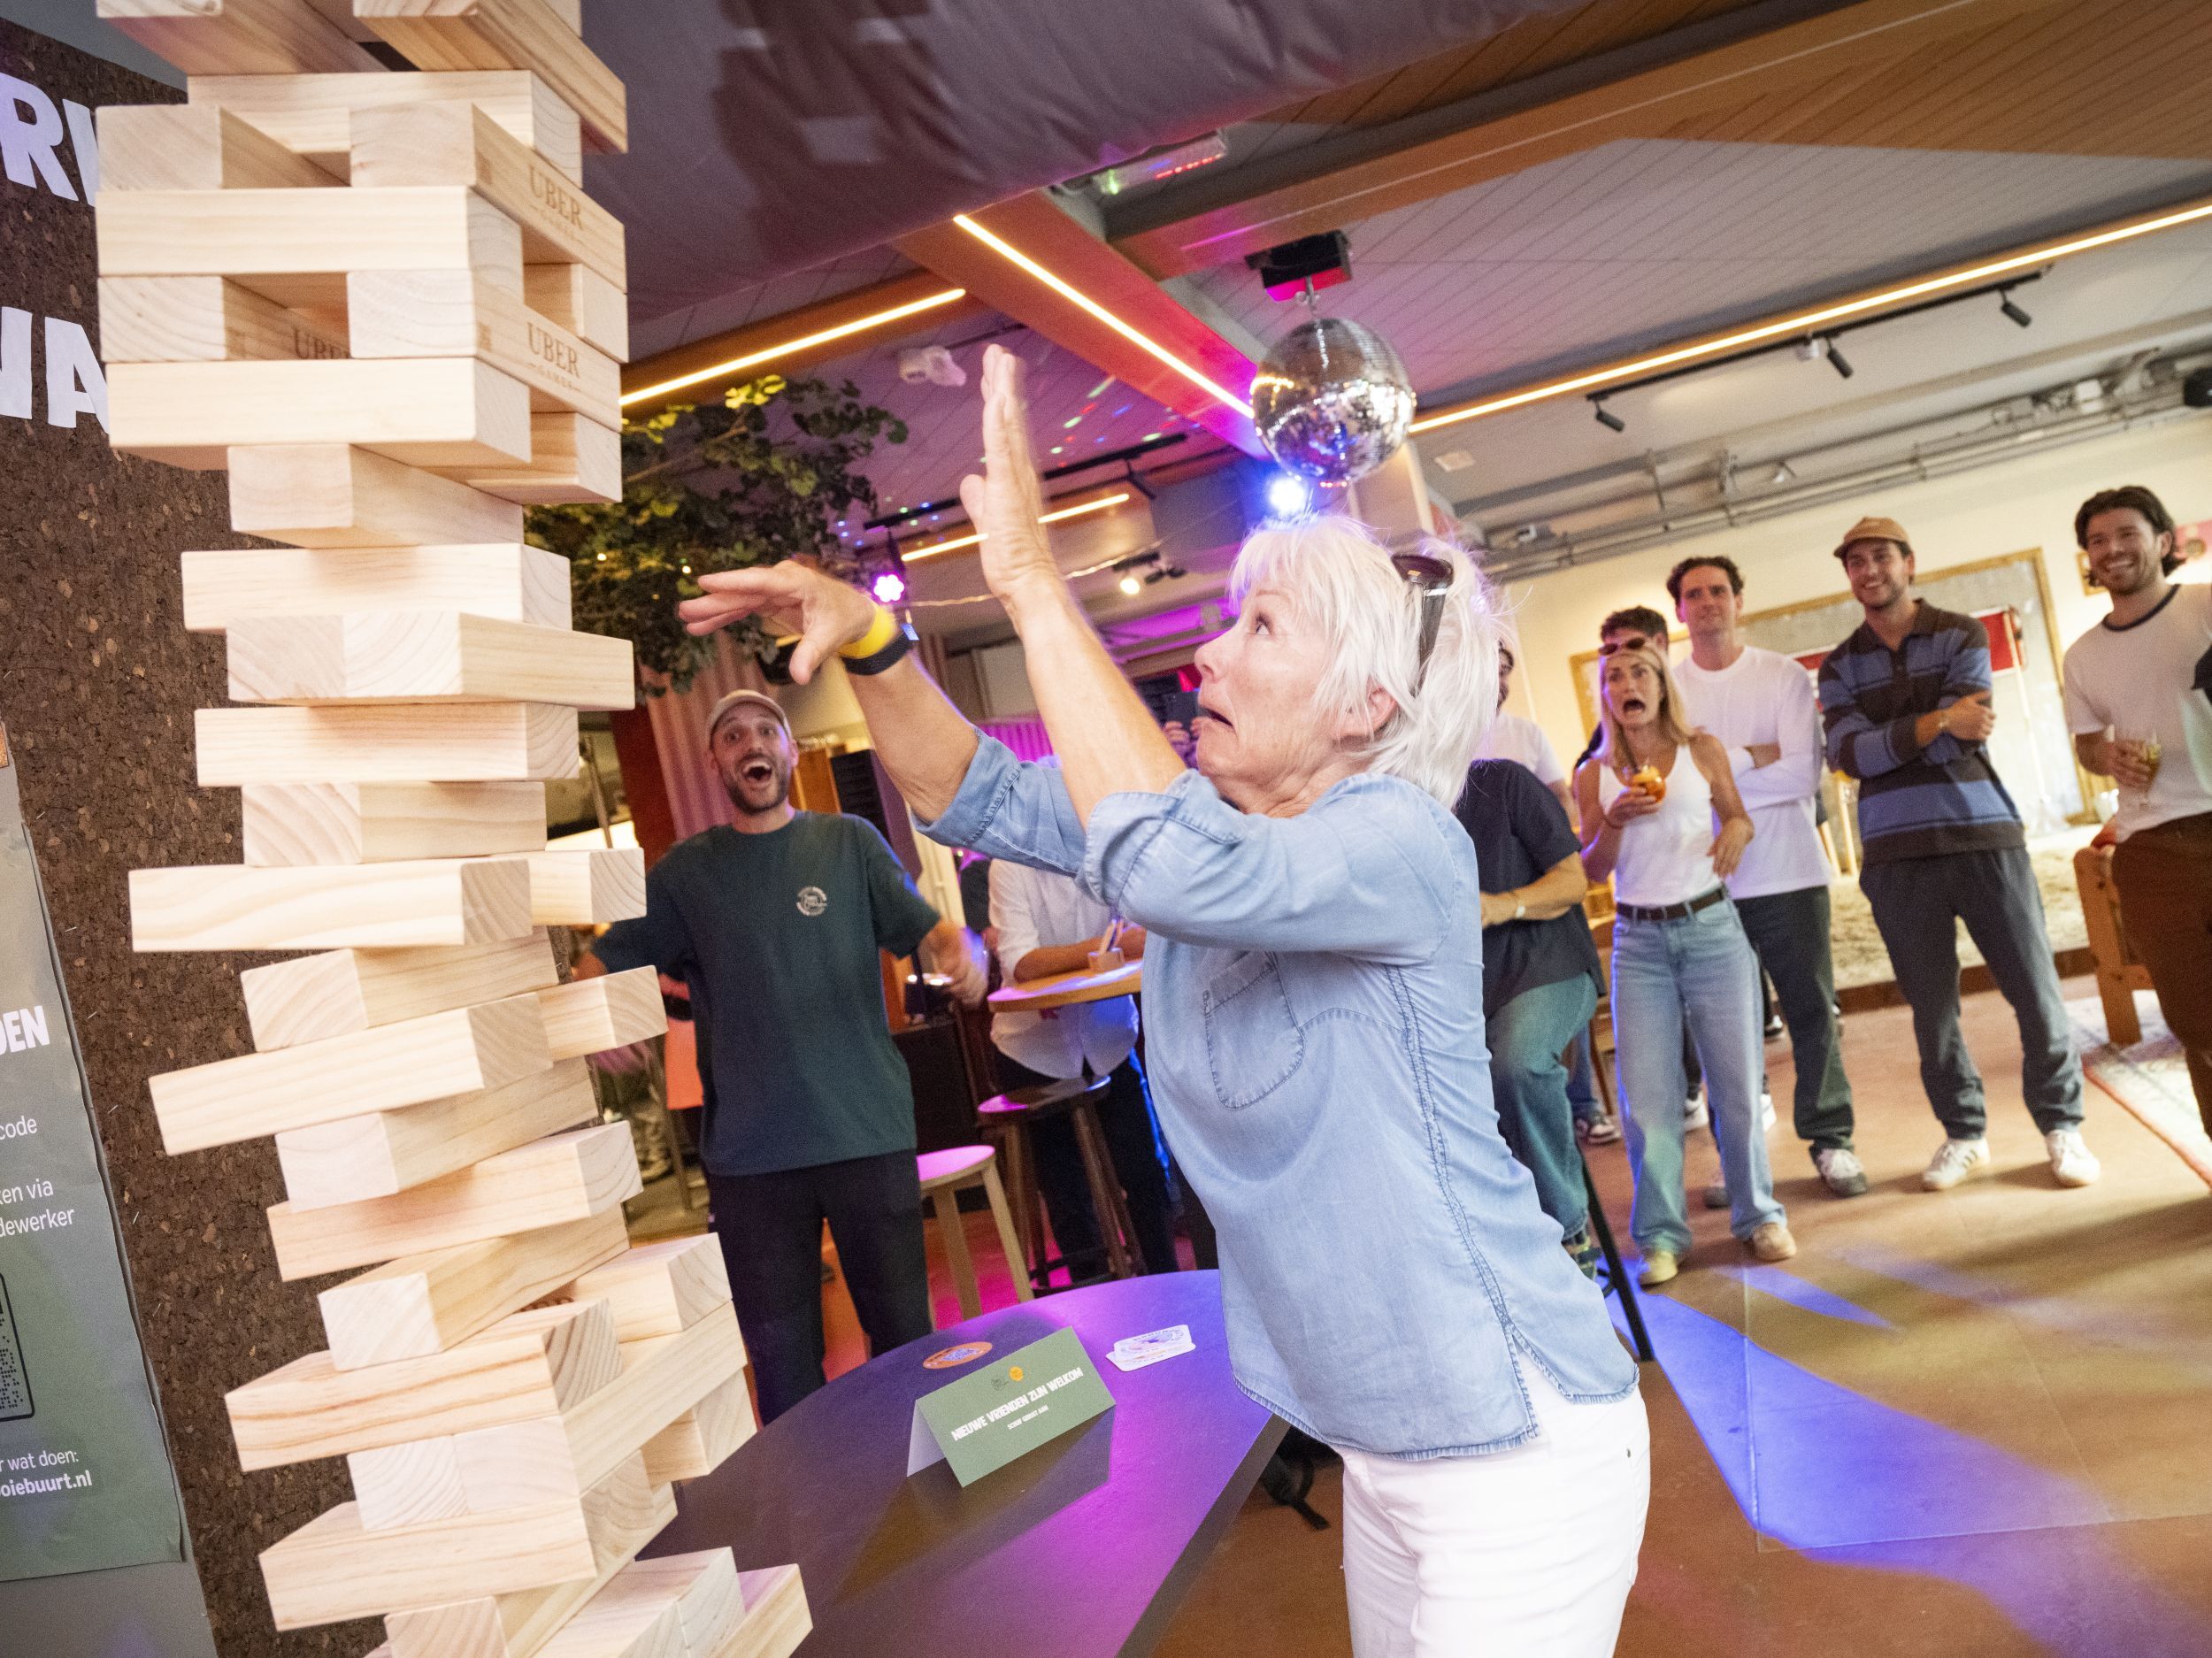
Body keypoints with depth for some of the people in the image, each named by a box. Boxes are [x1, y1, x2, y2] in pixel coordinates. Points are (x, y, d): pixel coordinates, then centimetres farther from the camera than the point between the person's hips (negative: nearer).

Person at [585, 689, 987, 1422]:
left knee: (905, 1332, 7)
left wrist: (962, 955, -24)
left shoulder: (849, 842, 6)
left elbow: (926, 926, -2)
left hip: (869, 1133, -1)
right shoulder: (686, 870, 9)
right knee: (779, 1356, 8)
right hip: (748, 1151, 1)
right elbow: (608, 960, 5)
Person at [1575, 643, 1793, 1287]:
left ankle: (1758, 1216, 21)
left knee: (1737, 1082, 3)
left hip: (1711, 927, 0)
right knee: (1646, 1093, -1)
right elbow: (1592, 870, 3)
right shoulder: (1595, 774, 4)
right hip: (1638, 941, 0)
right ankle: (1660, 1235, 10)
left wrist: (1737, 833, -10)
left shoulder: (1703, 751, 3)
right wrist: (1615, 822, -15)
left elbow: (1737, 817, 13)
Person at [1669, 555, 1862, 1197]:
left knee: (1813, 1013, 6)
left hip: (1788, 876, 0)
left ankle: (1831, 1140, 20)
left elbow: (1804, 776, -9)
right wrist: (1757, 756, -11)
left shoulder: (1785, 676, 2)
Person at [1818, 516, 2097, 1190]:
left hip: (1984, 837, -2)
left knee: (2036, 993, 2)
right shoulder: (1839, 666, 9)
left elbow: (1956, 741, -10)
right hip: (1895, 856, 2)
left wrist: (1880, 737, -10)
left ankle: (2061, 1125, 20)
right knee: (1931, 1007, 8)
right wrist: (1934, 722, -17)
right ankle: (1964, 1133, 24)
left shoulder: (1961, 635, 3)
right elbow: (1849, 756, -8)